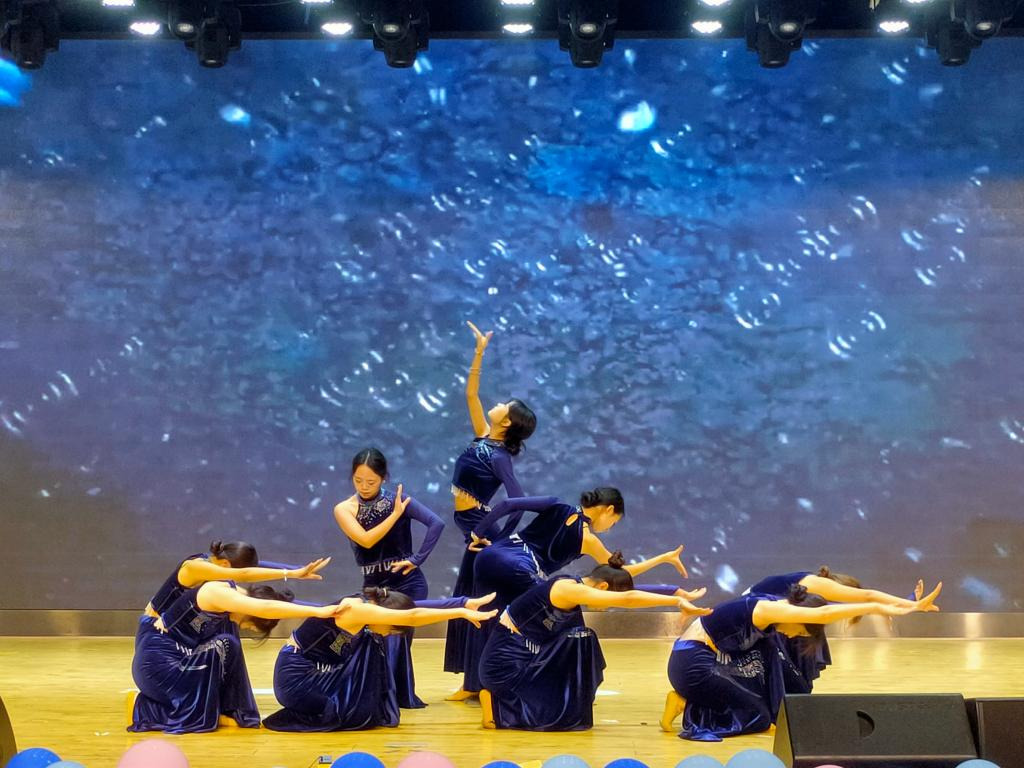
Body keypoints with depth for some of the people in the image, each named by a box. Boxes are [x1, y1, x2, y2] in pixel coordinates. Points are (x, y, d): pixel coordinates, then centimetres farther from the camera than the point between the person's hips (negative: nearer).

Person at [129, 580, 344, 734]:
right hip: (157, 660, -9)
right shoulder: (216, 593, -25)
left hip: (179, 656, 9)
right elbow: (265, 608, -36)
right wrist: (319, 611, -38)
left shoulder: (233, 593, 3)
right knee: (225, 647, -18)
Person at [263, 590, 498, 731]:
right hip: (296, 676, -9)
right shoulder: (353, 609, -25)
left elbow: (411, 609, 0)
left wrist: (466, 603, -7)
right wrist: (462, 613, -30)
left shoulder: (366, 606, 1)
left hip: (318, 671, 9)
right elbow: (412, 617, -32)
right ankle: (301, 716, 6)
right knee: (361, 715, -8)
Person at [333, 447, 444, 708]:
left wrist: (417, 559, -19)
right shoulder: (344, 509, -3)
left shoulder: (398, 500, -6)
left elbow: (436, 523, -16)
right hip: (374, 586, 2)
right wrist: (395, 514, -19)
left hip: (407, 583, -2)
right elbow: (365, 540, -19)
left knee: (395, 641, -7)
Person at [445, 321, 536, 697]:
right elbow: (470, 394, 9)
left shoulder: (498, 457, -16)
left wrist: (492, 535, -22)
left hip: (481, 529, -8)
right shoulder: (484, 438, 5)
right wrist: (479, 353, 5)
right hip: (474, 528, 8)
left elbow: (518, 502, -24)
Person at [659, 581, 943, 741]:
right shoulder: (767, 610, -20)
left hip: (706, 659, 10)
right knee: (759, 719, -4)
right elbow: (822, 613, -34)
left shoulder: (772, 606, 8)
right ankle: (688, 707, -2)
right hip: (692, 664, -10)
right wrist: (878, 608, -33)